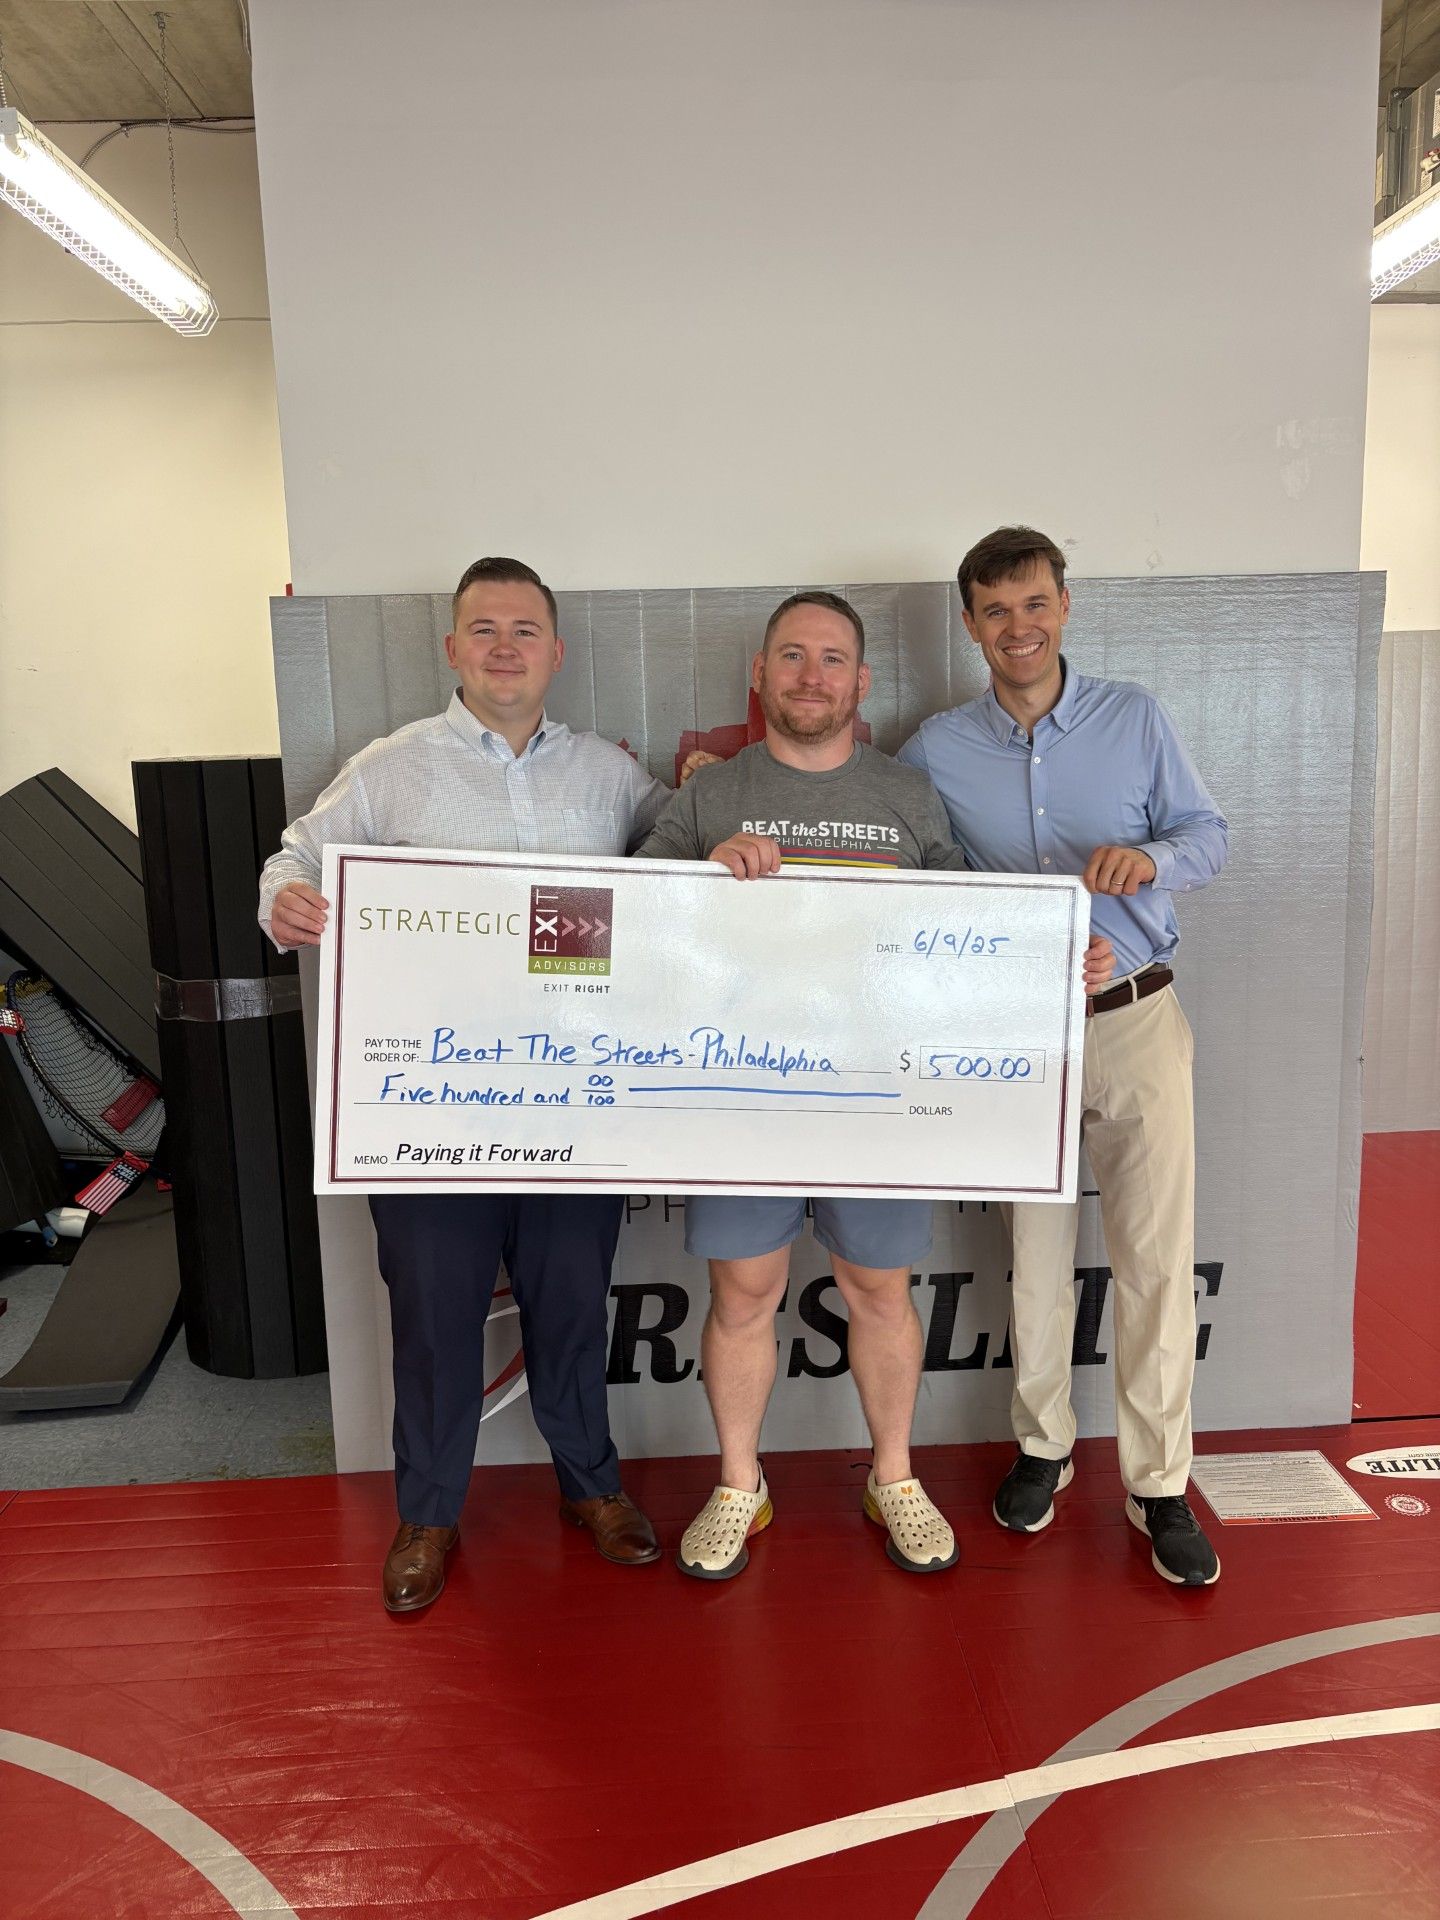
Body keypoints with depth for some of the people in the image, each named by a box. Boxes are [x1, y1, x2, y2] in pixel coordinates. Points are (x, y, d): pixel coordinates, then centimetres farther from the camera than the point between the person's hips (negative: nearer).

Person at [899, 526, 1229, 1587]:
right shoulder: (936, 749, 3)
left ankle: (1160, 1481, 18)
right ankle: (1044, 1446, 31)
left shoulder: (1135, 716, 3)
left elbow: (1209, 833, 6)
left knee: (1157, 1256, 2)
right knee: (1036, 1252, 12)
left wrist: (1149, 858, -17)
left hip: (1136, 1021, 0)